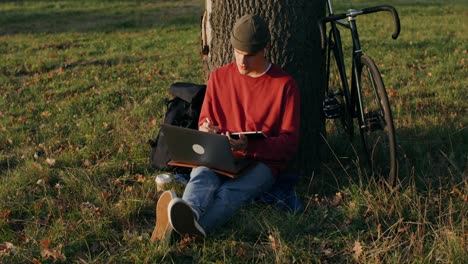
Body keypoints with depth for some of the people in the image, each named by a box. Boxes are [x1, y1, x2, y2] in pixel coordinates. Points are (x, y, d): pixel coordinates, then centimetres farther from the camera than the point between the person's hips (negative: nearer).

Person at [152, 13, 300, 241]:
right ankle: (189, 212, -67)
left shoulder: (284, 85, 0)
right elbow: (204, 123, 19)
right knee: (203, 175, -34)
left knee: (232, 190, -36)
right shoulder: (219, 77, 11)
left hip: (263, 162, -3)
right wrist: (206, 131, -8)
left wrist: (250, 147, -21)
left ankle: (194, 226, -66)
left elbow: (290, 141, -3)